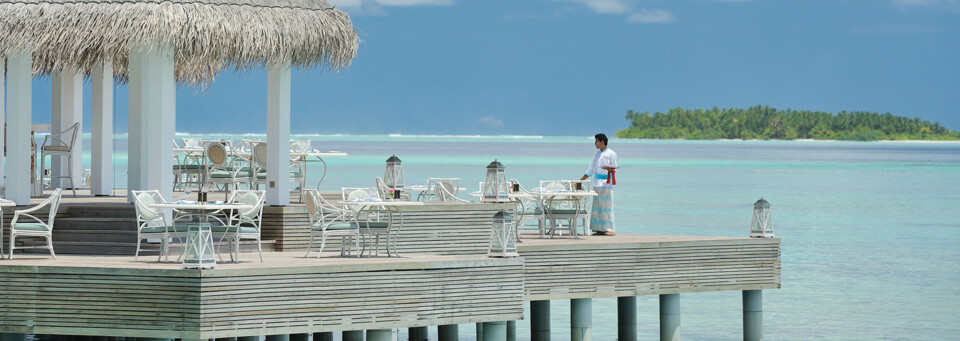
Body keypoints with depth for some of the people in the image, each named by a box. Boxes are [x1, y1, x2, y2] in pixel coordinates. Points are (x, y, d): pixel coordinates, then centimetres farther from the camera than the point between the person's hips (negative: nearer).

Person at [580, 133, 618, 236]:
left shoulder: (611, 154, -2)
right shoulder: (598, 154, 17)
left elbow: (614, 169, -3)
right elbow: (591, 170, 23)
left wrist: (609, 169, -27)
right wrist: (580, 181, 22)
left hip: (606, 184, -7)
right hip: (597, 184, 7)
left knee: (607, 206, -8)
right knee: (597, 206, 3)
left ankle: (610, 229, -7)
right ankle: (599, 229, 6)